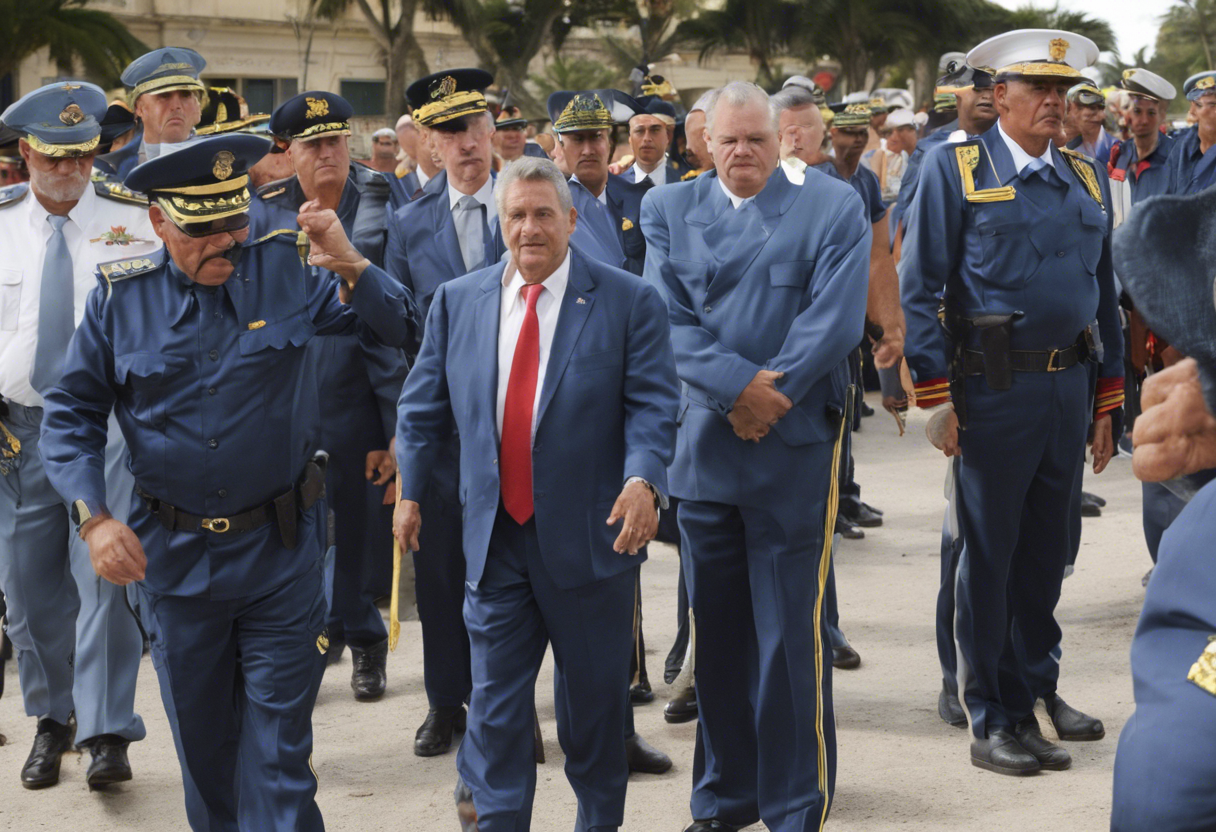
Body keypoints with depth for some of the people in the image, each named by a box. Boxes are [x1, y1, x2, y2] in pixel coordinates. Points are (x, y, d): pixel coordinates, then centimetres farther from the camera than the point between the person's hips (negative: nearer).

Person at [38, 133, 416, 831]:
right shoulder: (122, 296, -3)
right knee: (203, 745, 16)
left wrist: (349, 264, -23)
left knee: (278, 752, -1)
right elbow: (71, 413, 2)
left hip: (281, 551, -2)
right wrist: (94, 517, -11)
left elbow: (401, 328, -4)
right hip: (172, 556, 2)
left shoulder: (286, 270, -5)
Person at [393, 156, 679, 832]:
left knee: (595, 697, 11)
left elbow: (653, 406, -7)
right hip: (494, 535, 2)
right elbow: (425, 405, 13)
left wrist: (643, 479, -22)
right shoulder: (458, 301, 7)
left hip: (590, 536, -2)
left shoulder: (629, 301, -3)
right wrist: (411, 491, 9)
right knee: (495, 697, 4)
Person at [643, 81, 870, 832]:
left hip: (795, 447, -3)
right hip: (703, 446, 3)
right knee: (716, 630, 11)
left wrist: (771, 393, -15)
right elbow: (668, 317, -2)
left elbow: (835, 319, -8)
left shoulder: (832, 207, 2)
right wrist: (737, 387, -15)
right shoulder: (668, 211, 9)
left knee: (792, 637, -2)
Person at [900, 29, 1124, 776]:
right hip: (994, 386, -5)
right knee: (989, 553, 2)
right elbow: (918, 289, -6)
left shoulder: (1087, 179, 13)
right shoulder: (956, 169, -3)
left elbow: (1105, 292, 17)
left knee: (1050, 548, 14)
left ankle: (1038, 687, 31)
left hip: (1068, 385, 5)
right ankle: (994, 720, 11)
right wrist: (935, 397, -12)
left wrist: (1109, 398, 12)